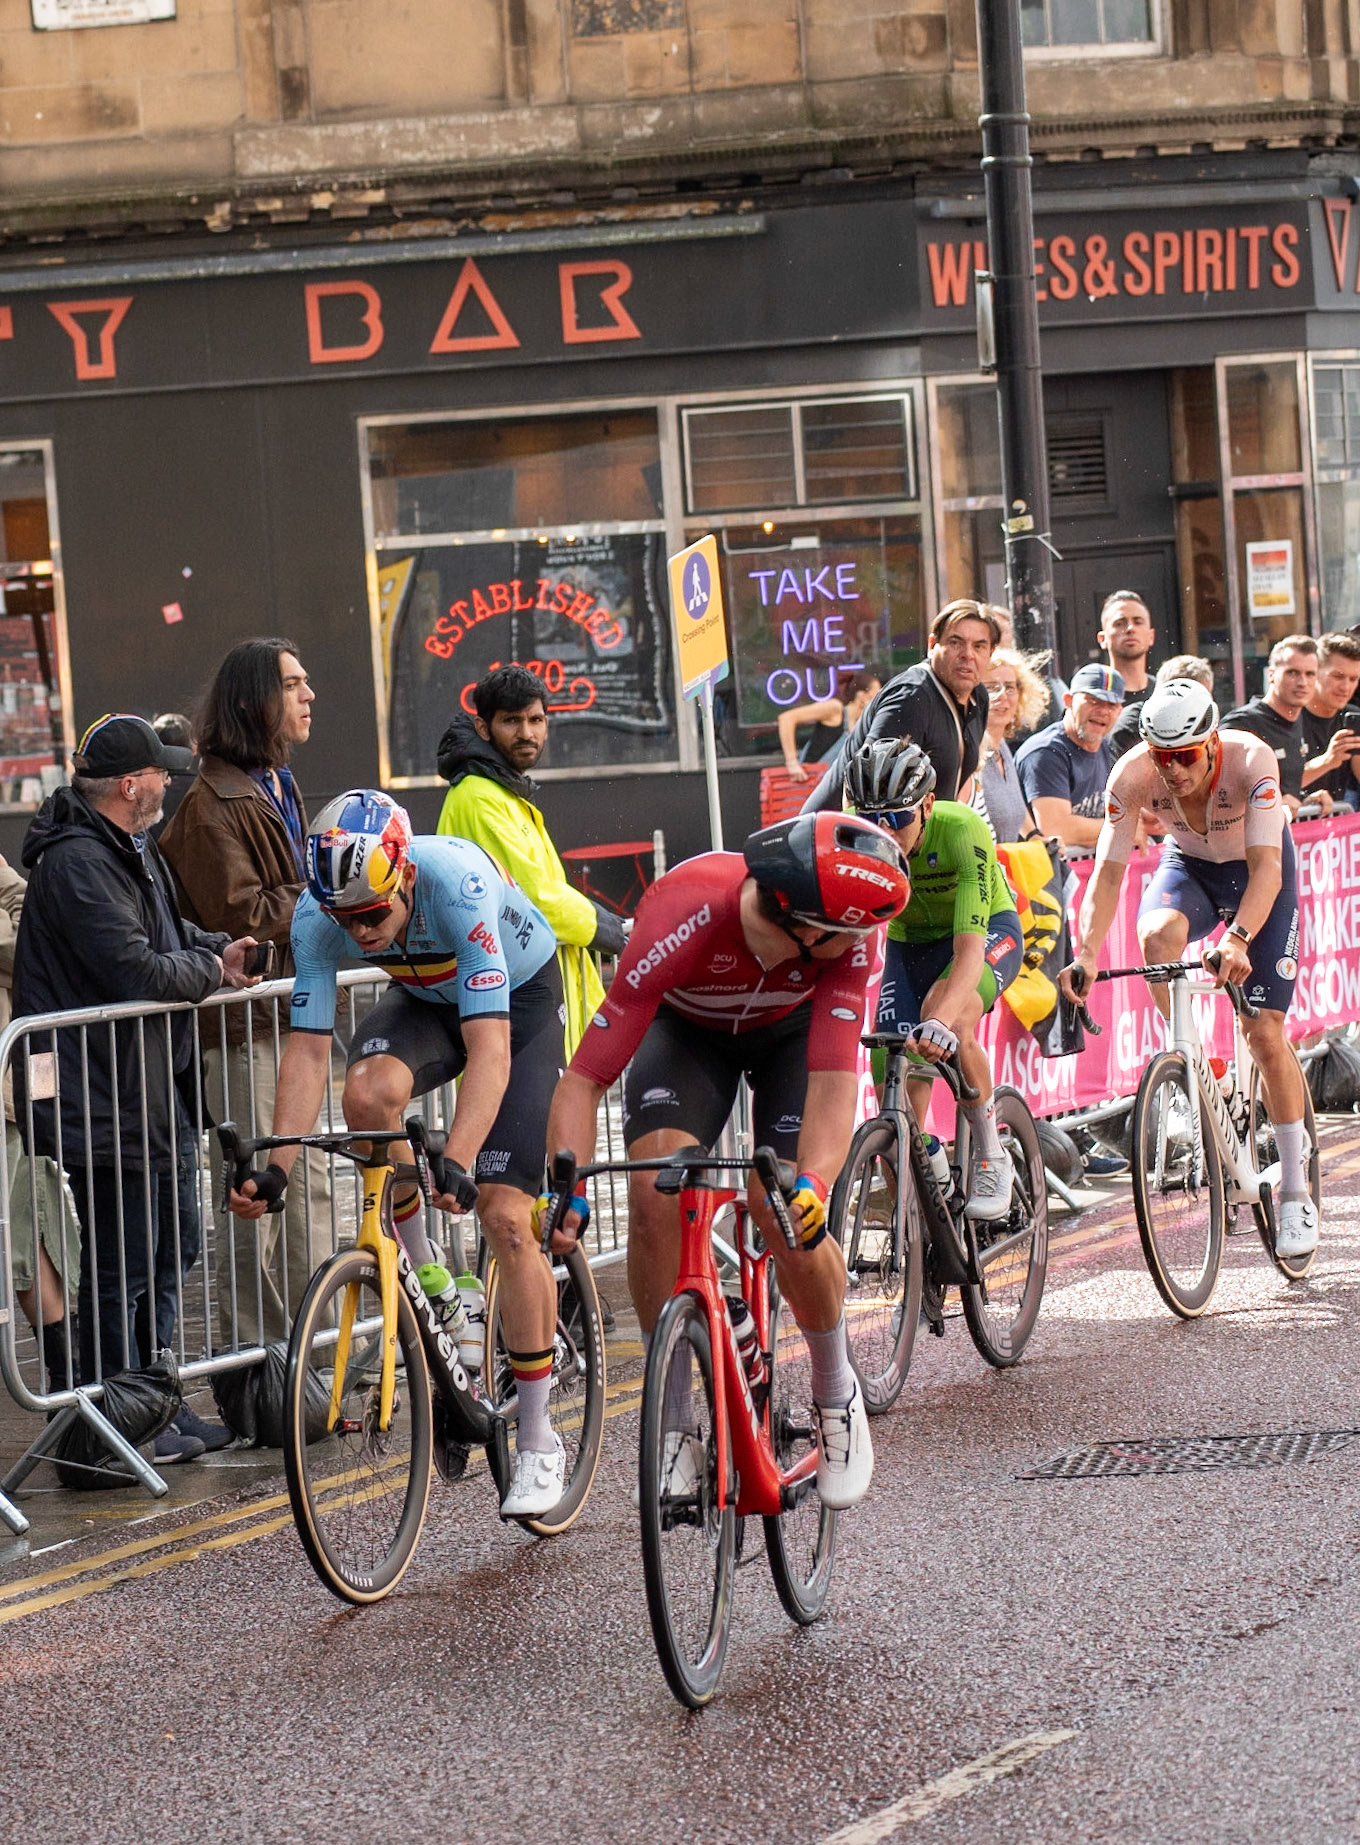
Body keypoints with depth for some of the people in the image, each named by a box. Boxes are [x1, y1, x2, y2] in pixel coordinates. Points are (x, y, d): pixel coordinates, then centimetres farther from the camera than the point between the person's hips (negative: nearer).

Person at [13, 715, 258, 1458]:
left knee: (175, 1244, 17)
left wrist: (218, 947, 6)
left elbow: (166, 933, 28)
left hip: (151, 1086, 11)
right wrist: (212, 968, -8)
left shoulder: (131, 852, 14)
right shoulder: (78, 862, -20)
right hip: (103, 1096, -11)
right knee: (122, 1263, -4)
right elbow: (137, 970, -26)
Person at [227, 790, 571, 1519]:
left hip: (520, 1000, -4)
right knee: (368, 1090, -32)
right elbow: (308, 1048, -23)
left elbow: (490, 1050, -44)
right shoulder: (317, 914, -26)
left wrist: (457, 1163, -55)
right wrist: (275, 1166, -35)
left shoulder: (459, 885, -39)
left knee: (504, 1216, -13)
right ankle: (422, 1274, -8)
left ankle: (538, 1442, -1)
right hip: (425, 999, 4)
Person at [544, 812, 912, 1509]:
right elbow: (584, 1078, -39)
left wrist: (812, 1183, -56)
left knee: (789, 1215, -19)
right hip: (686, 1028, -1)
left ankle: (836, 1395, 10)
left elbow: (834, 1082, -38)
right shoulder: (684, 916, -41)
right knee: (655, 1185, -26)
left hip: (792, 1032, 1)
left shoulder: (848, 933, -35)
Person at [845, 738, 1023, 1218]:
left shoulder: (962, 832, -36)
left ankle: (991, 1159, -16)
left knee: (946, 1017, -35)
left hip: (987, 930, -3)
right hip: (910, 944, 4)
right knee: (899, 1095, -12)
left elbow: (969, 950, -44)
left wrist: (942, 1021, -60)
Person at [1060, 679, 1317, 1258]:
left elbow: (1265, 867, -41)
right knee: (1158, 933, -35)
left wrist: (1238, 939, -58)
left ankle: (1295, 1190, 5)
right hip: (1188, 864, 2)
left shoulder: (1251, 759, -35)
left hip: (1256, 870, -2)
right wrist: (1087, 955, -43)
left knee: (1265, 1032, -8)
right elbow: (1108, 873, -27)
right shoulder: (1133, 774, -28)